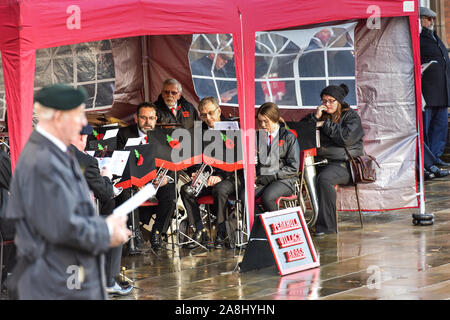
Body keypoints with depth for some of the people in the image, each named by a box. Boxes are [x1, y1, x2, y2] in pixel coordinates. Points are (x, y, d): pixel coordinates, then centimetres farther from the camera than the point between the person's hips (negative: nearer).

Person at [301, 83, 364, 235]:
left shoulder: (351, 116, 6)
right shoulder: (321, 116, 21)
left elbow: (346, 137, -12)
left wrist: (325, 124, -7)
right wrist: (315, 117, -1)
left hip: (344, 162, -5)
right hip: (320, 160, 5)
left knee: (324, 178, -35)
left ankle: (326, 225, -31)